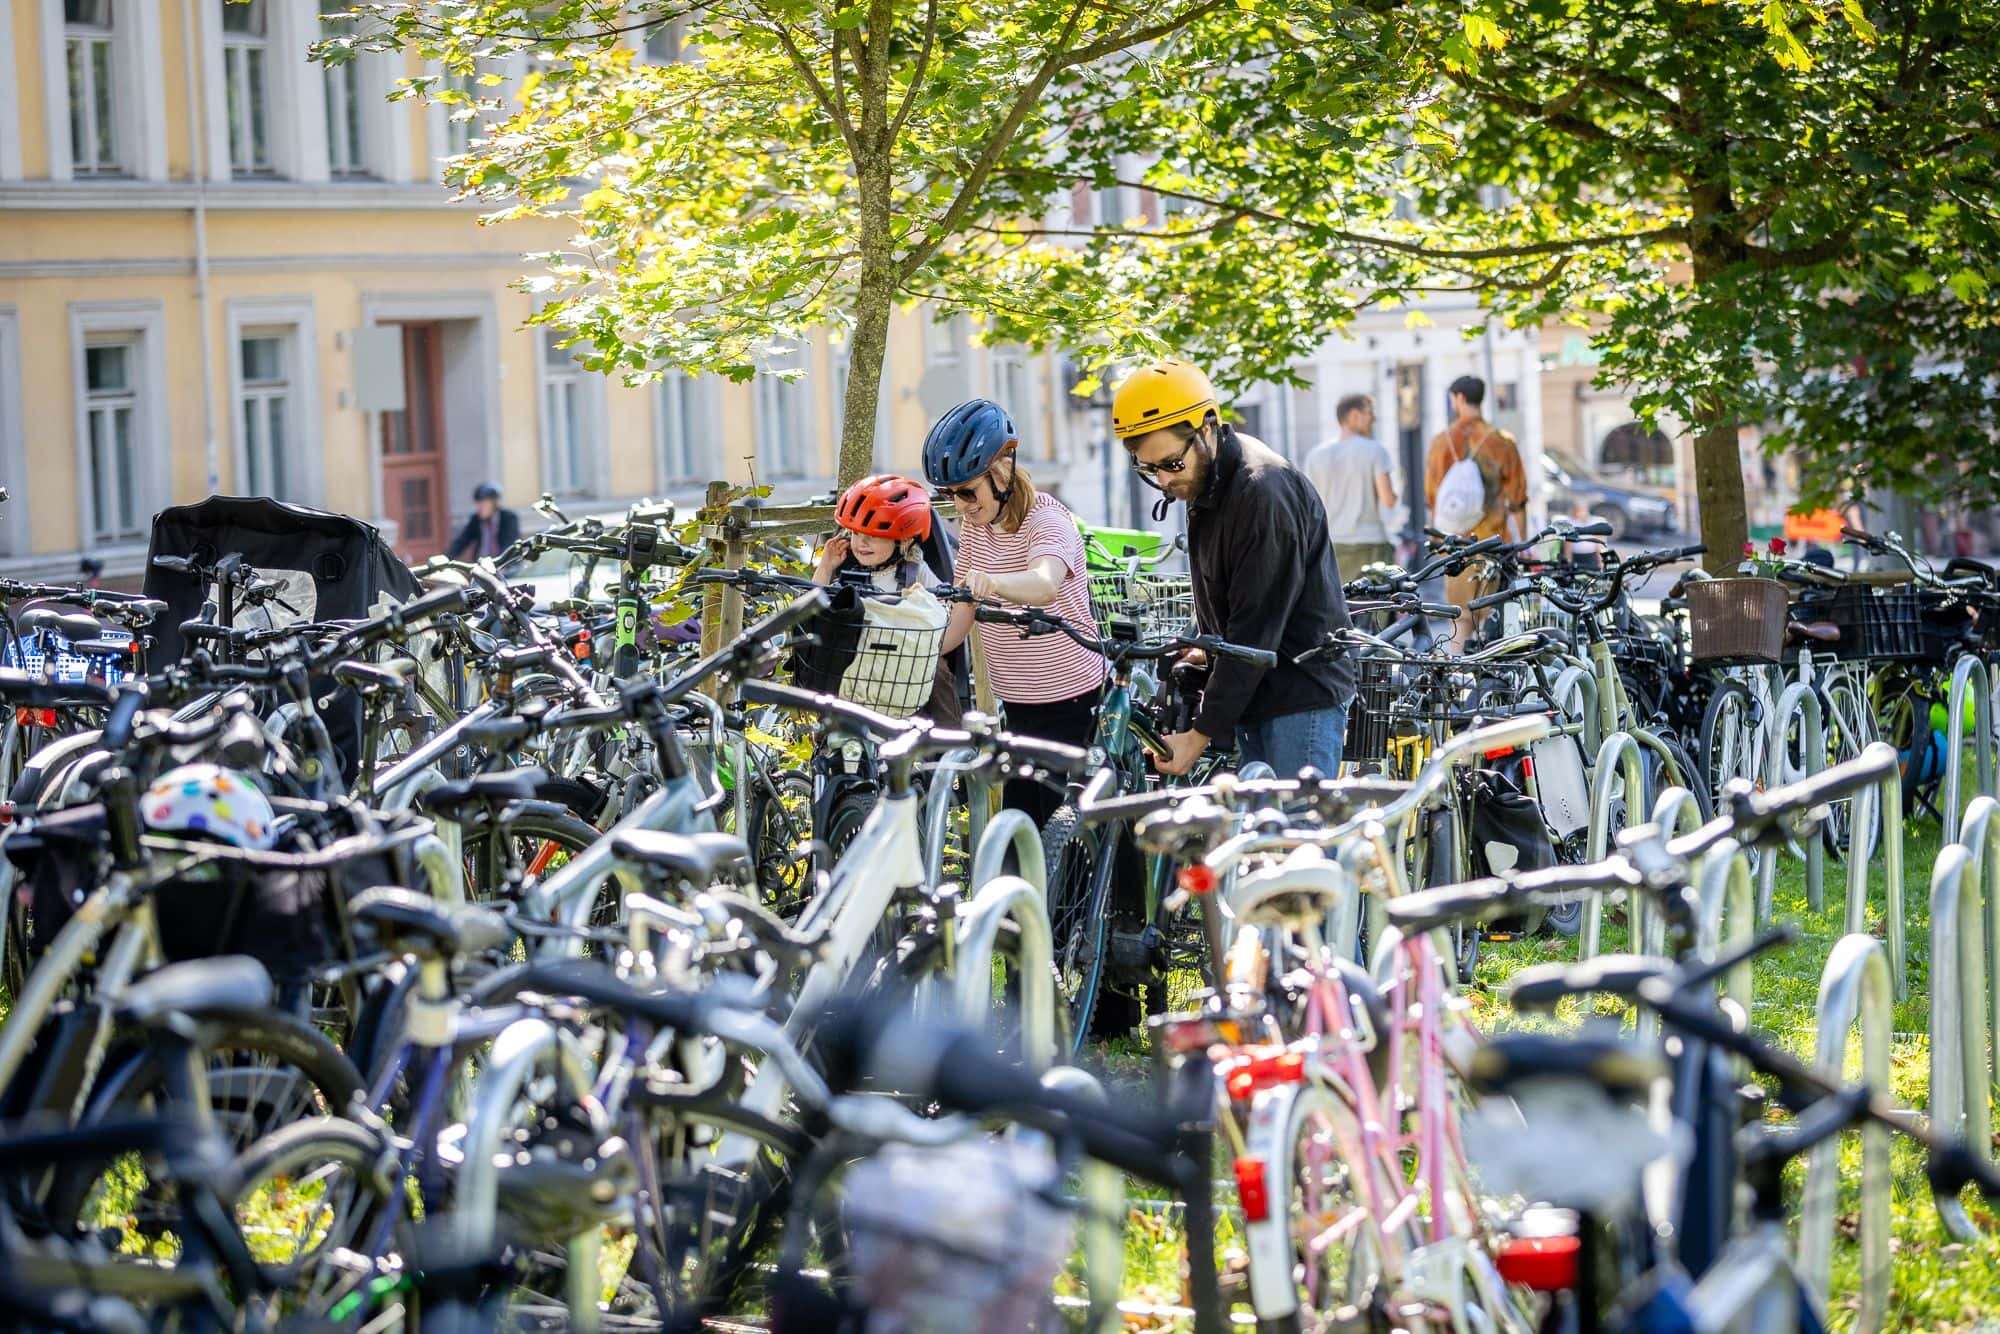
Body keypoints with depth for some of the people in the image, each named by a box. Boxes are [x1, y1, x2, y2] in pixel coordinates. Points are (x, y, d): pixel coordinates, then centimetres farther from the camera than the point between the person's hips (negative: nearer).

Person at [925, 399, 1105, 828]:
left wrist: (992, 583, -60)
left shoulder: (1047, 519, -17)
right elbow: (963, 610, 7)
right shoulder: (975, 524, 6)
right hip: (1016, 702, 7)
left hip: (1068, 700, -7)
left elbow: (1045, 584, -39)